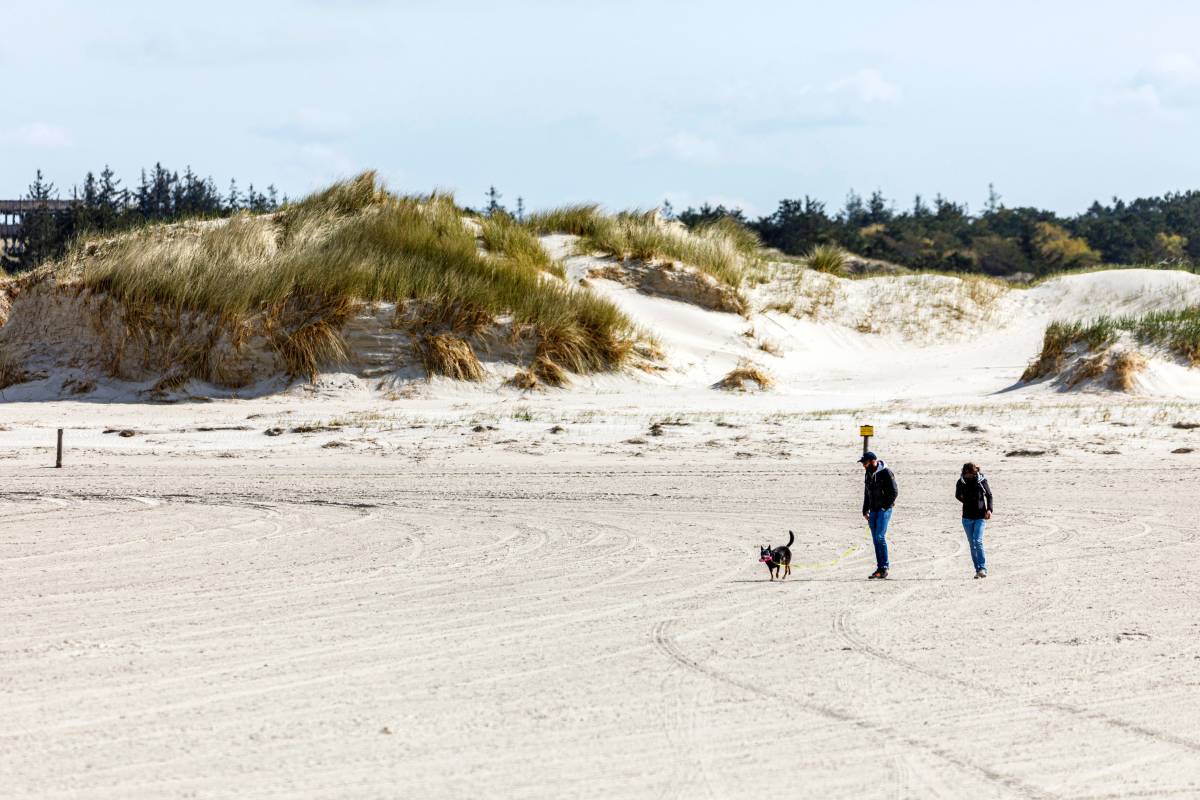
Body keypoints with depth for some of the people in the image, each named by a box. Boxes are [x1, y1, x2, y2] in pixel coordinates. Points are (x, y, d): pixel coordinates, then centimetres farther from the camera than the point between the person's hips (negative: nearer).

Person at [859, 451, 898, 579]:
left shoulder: (885, 473, -11)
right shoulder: (869, 474, 13)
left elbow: (894, 492, -13)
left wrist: (885, 507, -14)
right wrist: (865, 511, 17)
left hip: (884, 510, -8)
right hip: (873, 511, 8)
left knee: (880, 537, -16)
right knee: (876, 540, 5)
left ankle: (884, 568, -13)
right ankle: (880, 568, 9)